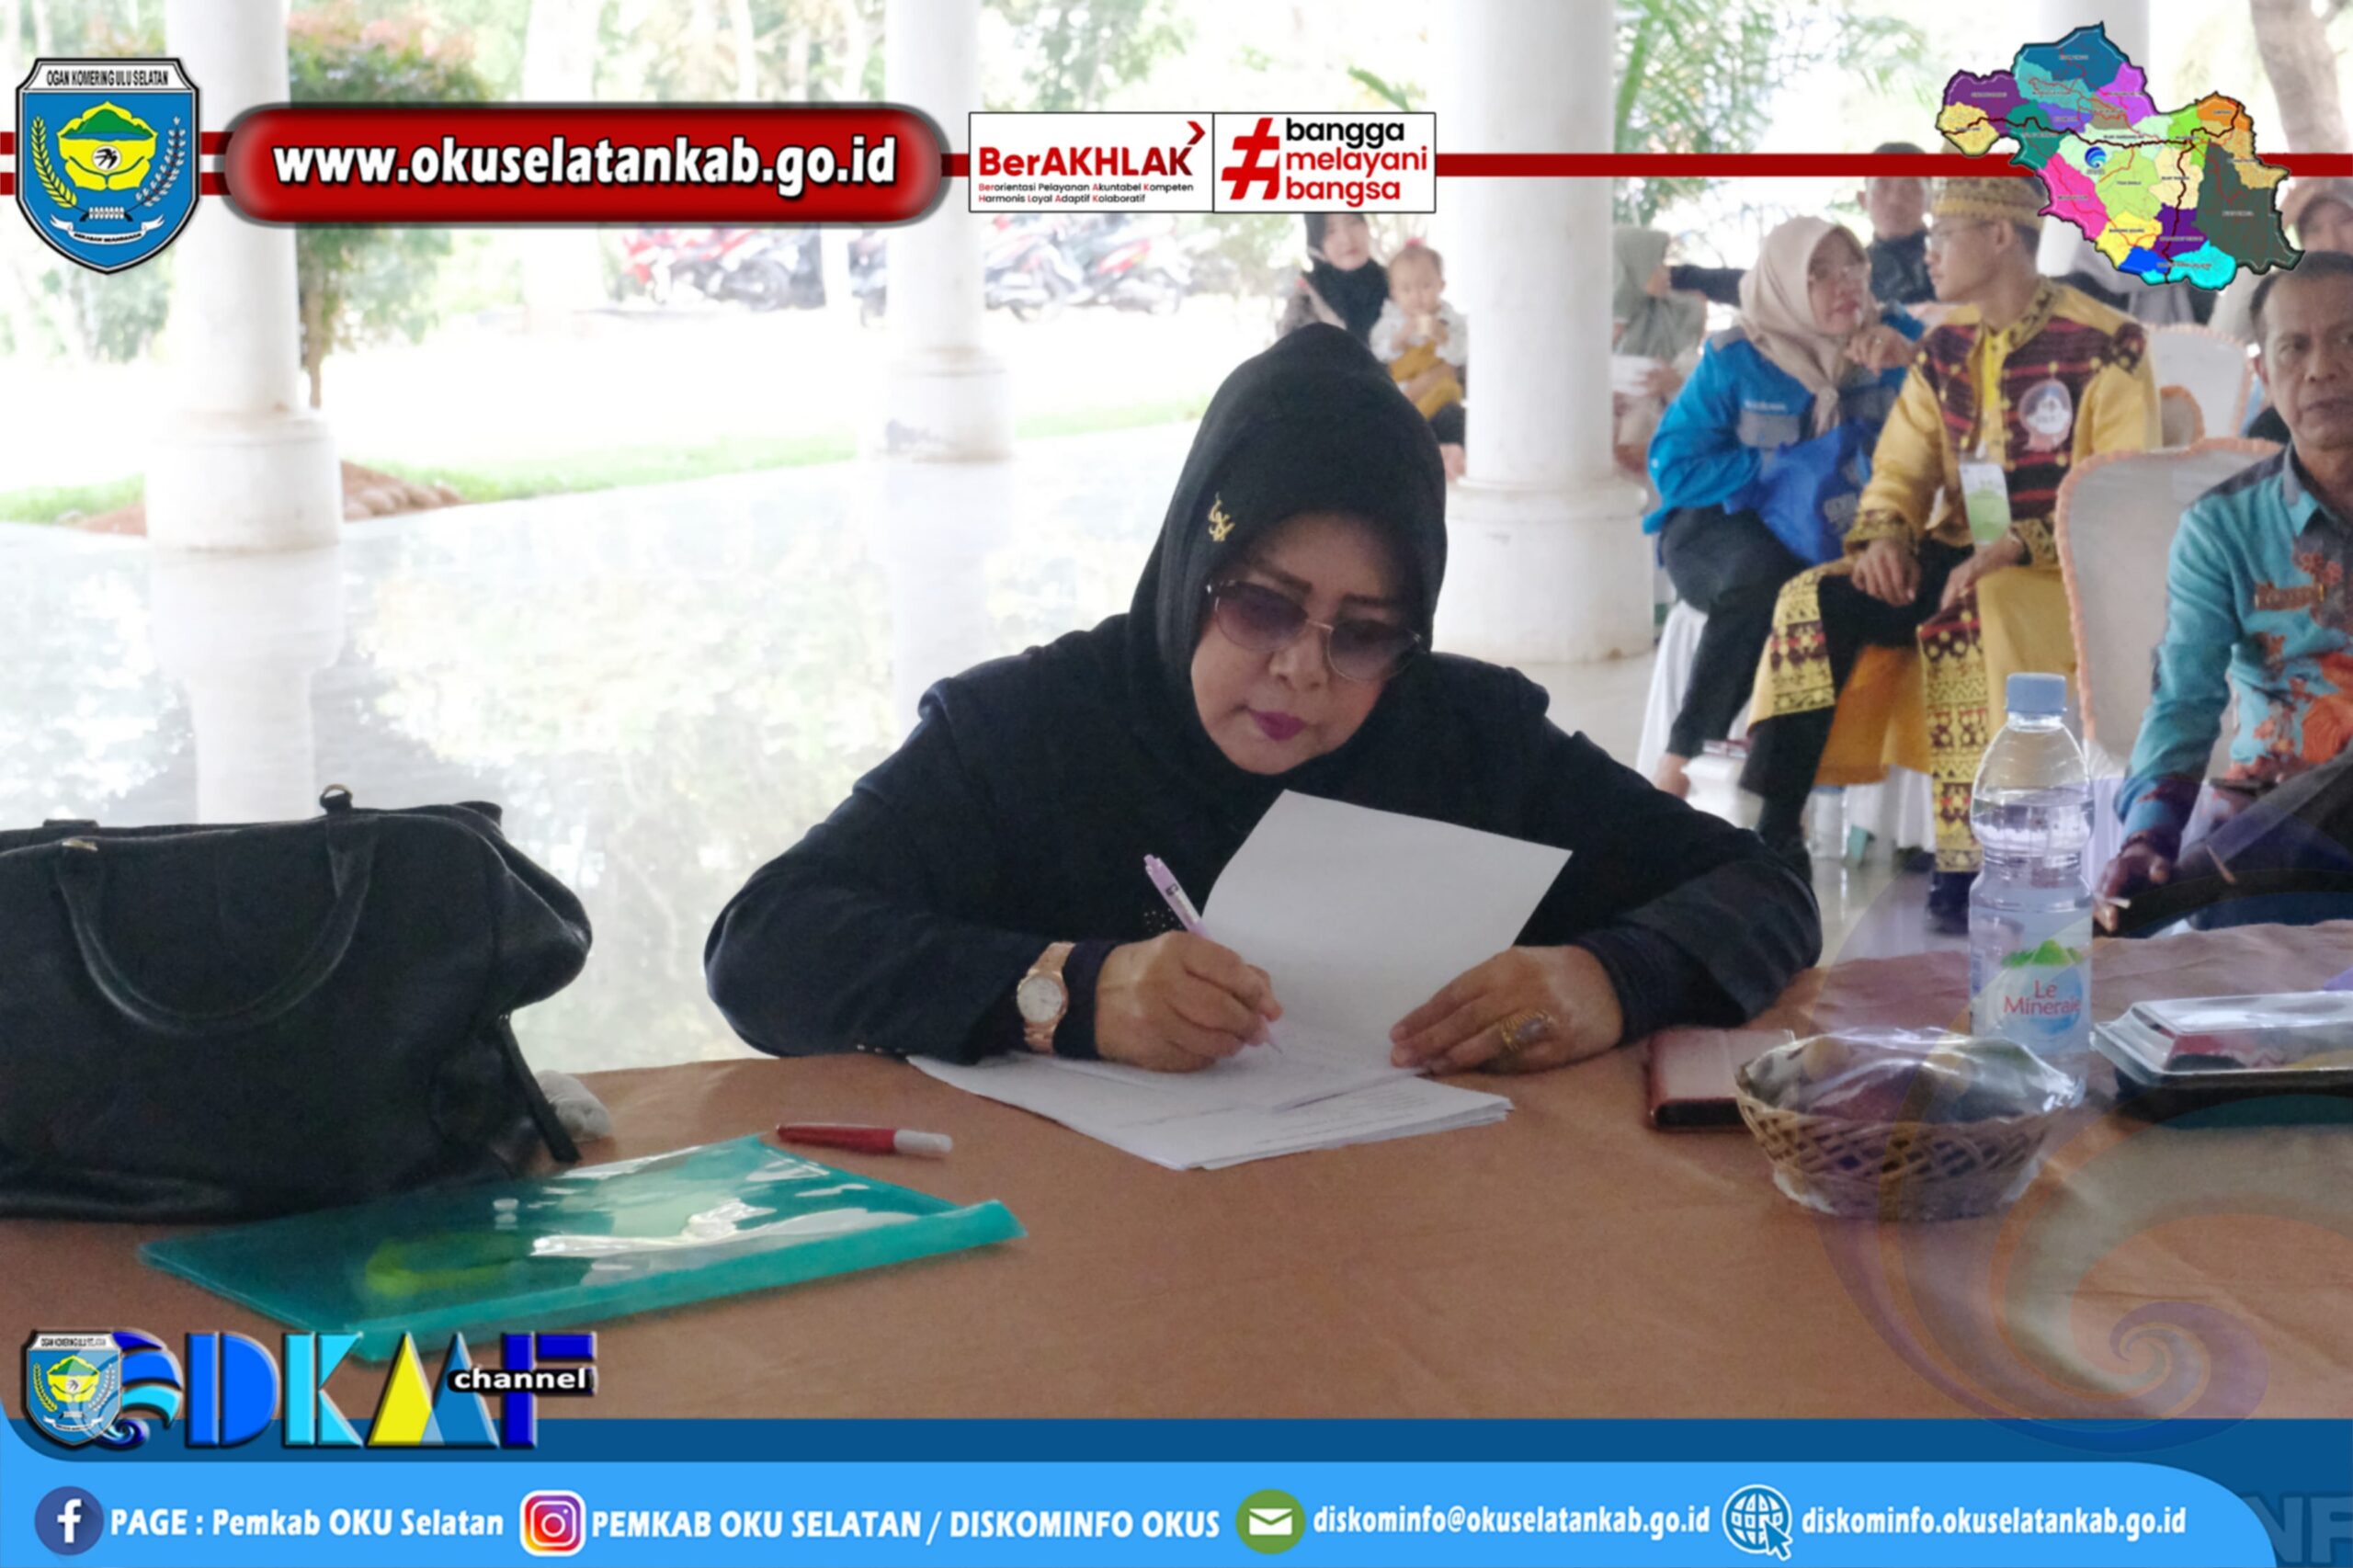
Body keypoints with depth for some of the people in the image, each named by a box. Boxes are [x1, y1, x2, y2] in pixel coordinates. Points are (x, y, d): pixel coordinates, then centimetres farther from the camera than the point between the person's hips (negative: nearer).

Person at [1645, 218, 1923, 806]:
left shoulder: (1889, 338, 2)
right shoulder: (1735, 360, -6)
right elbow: (1673, 466, -10)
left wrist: (1913, 360, -24)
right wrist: (1781, 471, -16)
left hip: (1835, 537, 3)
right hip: (1719, 529, -3)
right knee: (1766, 573, -37)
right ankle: (1680, 759, -27)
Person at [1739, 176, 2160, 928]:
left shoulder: (2106, 344, -10)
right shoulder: (1944, 349, 10)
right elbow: (1899, 470, 11)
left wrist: (2016, 545, -27)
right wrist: (1884, 537, -11)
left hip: (2067, 567, -6)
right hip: (1960, 557, 6)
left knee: (1959, 624, -37)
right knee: (1813, 600, -17)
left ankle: (1967, 862, -29)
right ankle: (1764, 831, -19)